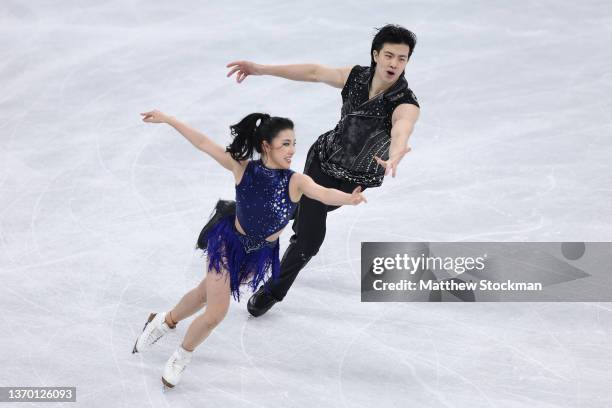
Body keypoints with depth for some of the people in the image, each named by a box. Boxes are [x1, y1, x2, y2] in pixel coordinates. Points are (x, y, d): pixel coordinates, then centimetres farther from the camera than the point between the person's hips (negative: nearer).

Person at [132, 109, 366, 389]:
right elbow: (203, 143, -16)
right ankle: (182, 355, 28)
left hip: (260, 252, 2)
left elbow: (323, 193, -43)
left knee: (208, 292, 21)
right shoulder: (243, 168, -23)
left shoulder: (295, 182, -24)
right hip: (229, 242, -2)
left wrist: (349, 199, -64)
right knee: (215, 313, -3)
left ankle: (165, 322, 50)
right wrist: (167, 119, -14)